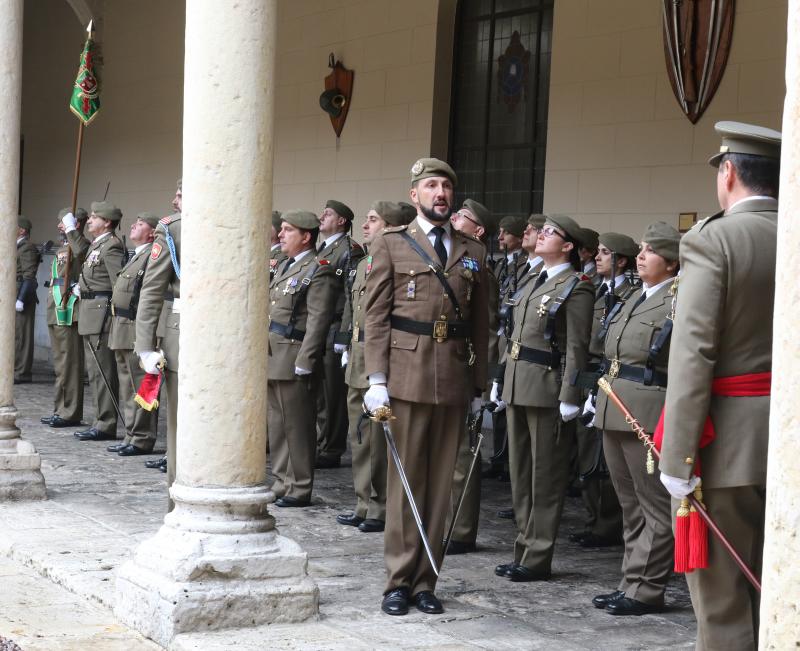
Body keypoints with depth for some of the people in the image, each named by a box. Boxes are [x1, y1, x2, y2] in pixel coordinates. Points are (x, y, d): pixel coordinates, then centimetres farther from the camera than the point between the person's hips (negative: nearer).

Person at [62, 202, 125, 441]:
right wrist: (71, 229, 41)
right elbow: (81, 252, 39)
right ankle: (102, 421, 19)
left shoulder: (112, 246, -13)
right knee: (98, 371, 13)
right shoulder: (96, 244, 16)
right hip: (90, 313, 10)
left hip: (101, 311, -10)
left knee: (102, 371, -8)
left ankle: (106, 426, -5)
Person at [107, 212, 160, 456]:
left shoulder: (152, 256, -12)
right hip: (123, 332, 10)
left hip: (137, 330, -10)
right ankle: (132, 436, 22)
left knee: (140, 387, -5)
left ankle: (142, 440, 0)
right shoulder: (136, 256, 20)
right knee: (127, 388, 15)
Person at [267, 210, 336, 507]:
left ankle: (300, 490, 5)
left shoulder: (319, 271, -10)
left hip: (294, 362, -9)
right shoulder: (285, 266, 18)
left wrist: (303, 363, -19)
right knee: (277, 425, 13)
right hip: (272, 360, 9)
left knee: (297, 427, -2)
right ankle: (282, 483, 22)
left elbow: (318, 321, -16)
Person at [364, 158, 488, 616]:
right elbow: (377, 316, 0)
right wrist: (377, 379, -8)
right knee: (406, 480, 0)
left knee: (440, 481, 6)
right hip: (407, 375, -3)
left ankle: (425, 581, 13)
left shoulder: (474, 253, 14)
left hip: (454, 380, 3)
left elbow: (481, 324, 14)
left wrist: (479, 385, 10)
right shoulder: (391, 245, 5)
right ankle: (399, 581, 8)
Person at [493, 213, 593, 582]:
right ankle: (524, 549, 21)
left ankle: (538, 558, 4)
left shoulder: (576, 288, -9)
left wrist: (569, 398, -18)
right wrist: (502, 381, 14)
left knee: (545, 476, -1)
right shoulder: (536, 283, 17)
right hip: (518, 386, 9)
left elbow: (577, 348, -14)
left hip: (547, 389, -9)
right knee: (520, 473, 12)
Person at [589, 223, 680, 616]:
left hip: (649, 413, -9)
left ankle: (647, 589, 4)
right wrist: (598, 393, 21)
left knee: (654, 505, -1)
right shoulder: (636, 298, 20)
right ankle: (632, 581, 22)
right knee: (630, 504, 15)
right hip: (614, 411, 9)